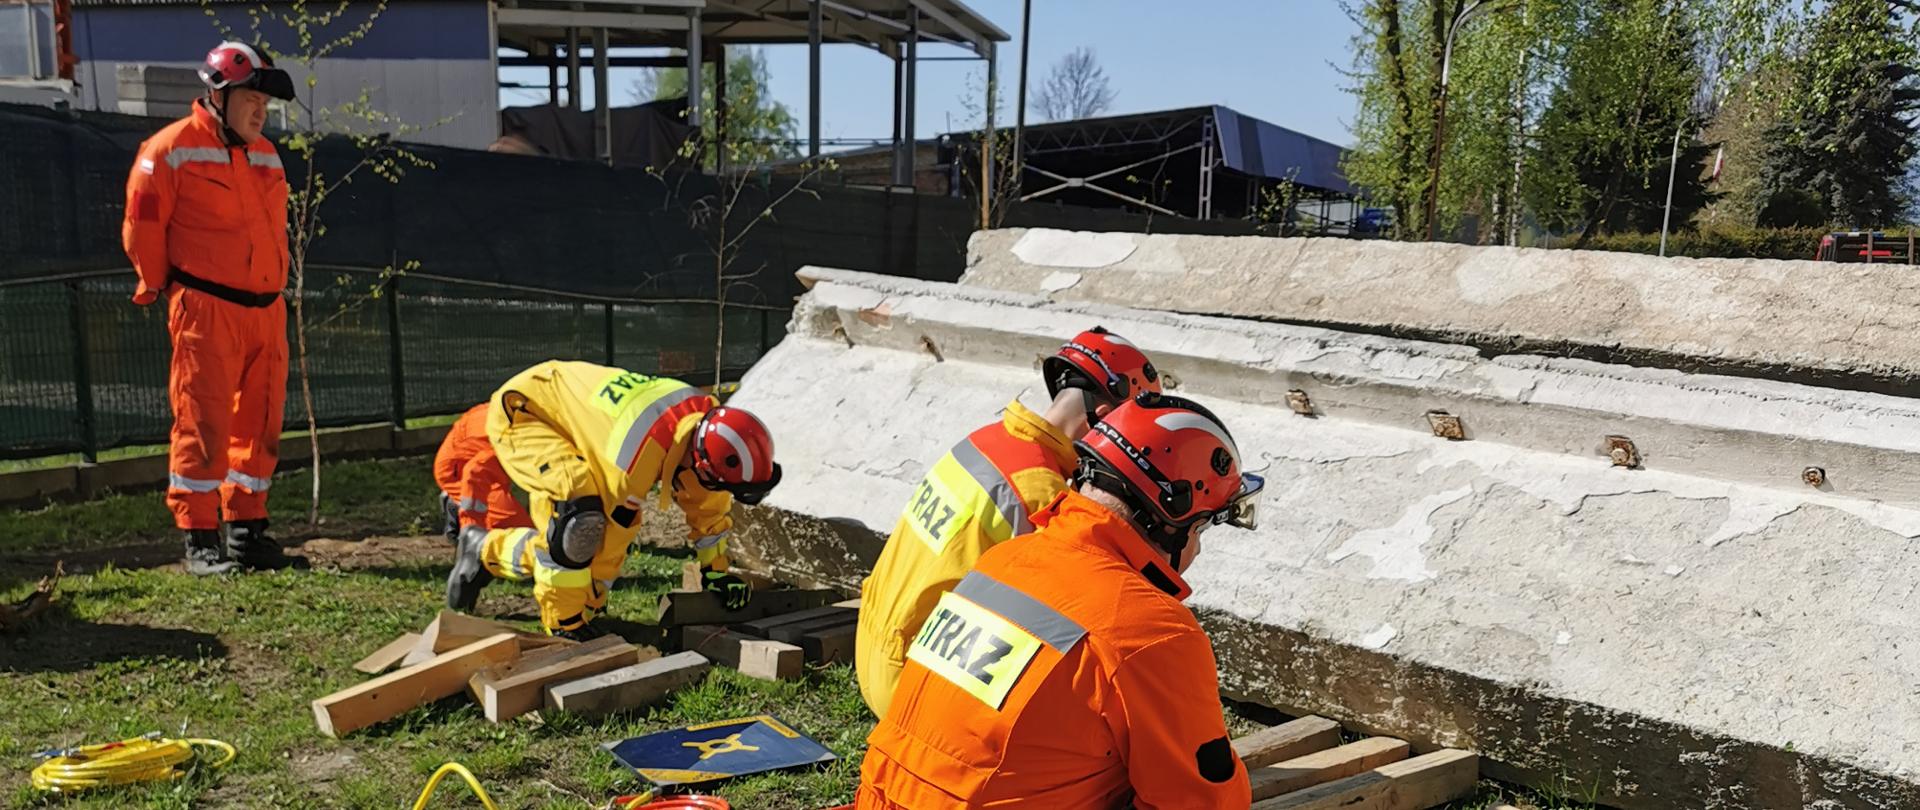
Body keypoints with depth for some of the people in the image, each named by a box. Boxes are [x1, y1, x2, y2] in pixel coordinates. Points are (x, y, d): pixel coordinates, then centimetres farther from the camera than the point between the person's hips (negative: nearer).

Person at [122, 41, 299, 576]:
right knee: (203, 425, -5)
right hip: (206, 310, -6)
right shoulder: (171, 150, -5)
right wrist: (159, 288, 5)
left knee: (260, 426, 9)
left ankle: (247, 531, 19)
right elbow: (141, 229, -3)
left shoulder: (266, 155, 16)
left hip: (266, 310, 7)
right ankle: (200, 542, 2)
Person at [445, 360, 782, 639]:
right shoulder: (639, 450, -39)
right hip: (520, 411, -9)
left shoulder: (706, 420, -17)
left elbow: (707, 503, 2)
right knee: (581, 515, -31)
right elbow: (617, 526, -27)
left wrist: (717, 570, 10)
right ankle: (565, 624, -13)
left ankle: (485, 550, 25)